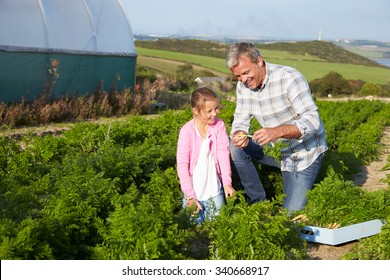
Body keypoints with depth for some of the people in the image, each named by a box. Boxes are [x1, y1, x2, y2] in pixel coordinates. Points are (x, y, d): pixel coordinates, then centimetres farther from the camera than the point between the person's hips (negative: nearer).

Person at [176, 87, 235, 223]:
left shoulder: (219, 125, -6)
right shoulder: (187, 130, -14)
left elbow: (223, 153, -12)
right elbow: (182, 164, -14)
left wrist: (227, 183, -21)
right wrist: (190, 195, -18)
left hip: (214, 187, 2)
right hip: (193, 188, -2)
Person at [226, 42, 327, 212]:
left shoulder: (289, 78, -26)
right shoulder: (243, 85, -5)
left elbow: (313, 121, -30)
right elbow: (241, 120, -4)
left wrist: (278, 131, -45)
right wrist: (238, 135, -29)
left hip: (305, 153, -6)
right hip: (277, 150, 6)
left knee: (290, 214, -9)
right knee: (234, 147, -15)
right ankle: (258, 201, 1)